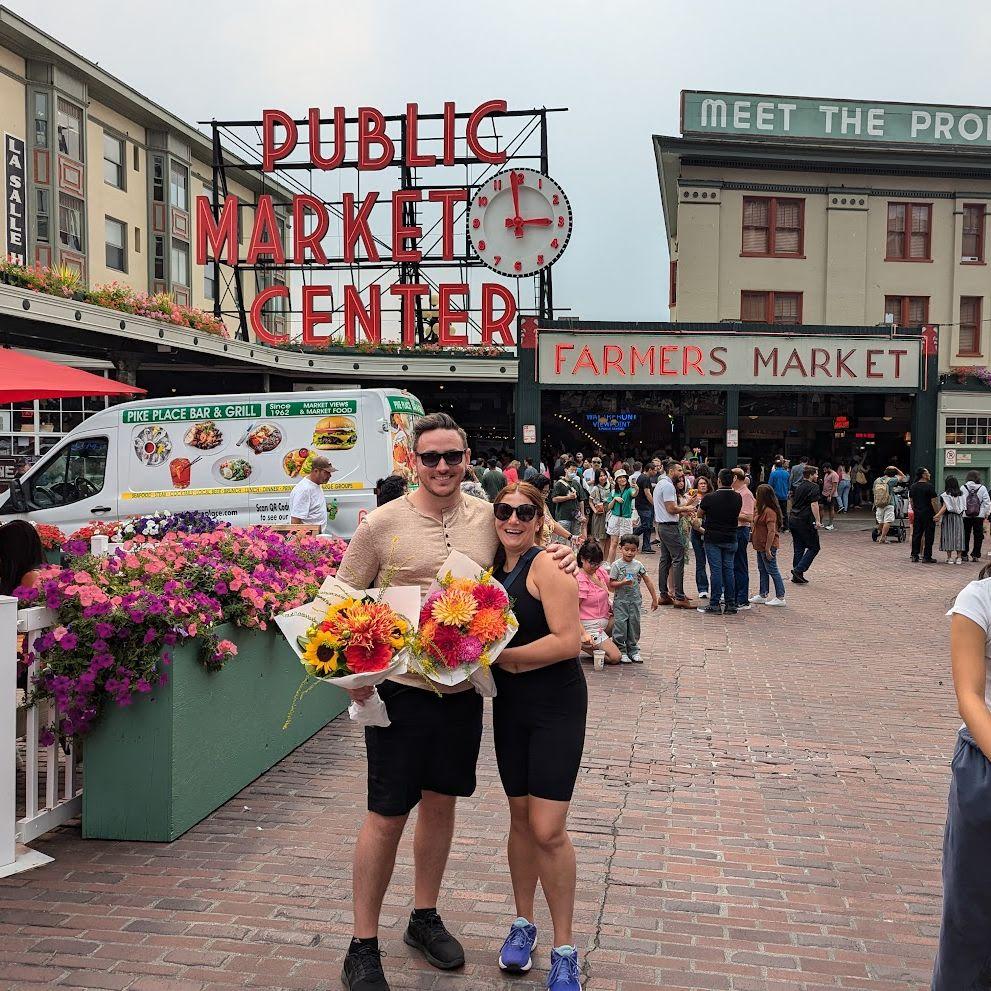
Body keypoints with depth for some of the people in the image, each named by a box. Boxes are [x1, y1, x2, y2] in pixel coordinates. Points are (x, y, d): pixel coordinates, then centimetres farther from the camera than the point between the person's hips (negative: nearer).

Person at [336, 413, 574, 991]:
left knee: (441, 803, 17)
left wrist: (560, 556, -4)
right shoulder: (384, 523, -9)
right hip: (400, 686, -4)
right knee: (388, 815, 2)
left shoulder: (488, 518, 1)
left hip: (464, 686, 4)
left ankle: (425, 918, 38)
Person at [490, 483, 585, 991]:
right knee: (520, 816, 16)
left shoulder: (547, 566, -15)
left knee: (548, 830, -7)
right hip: (509, 706, 6)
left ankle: (564, 950, 10)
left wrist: (502, 656, -20)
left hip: (556, 706, -6)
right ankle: (524, 923, 34)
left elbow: (567, 641, -22)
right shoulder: (492, 567, 6)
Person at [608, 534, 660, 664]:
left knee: (634, 625, 7)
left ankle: (633, 650, 18)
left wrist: (655, 599, 9)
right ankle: (621, 651, 3)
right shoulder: (616, 565, -6)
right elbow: (611, 584, -7)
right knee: (620, 625, -6)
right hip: (620, 601, -3)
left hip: (635, 600, 3)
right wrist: (623, 583, -25)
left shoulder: (638, 565, 3)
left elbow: (648, 582, 8)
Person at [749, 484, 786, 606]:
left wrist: (768, 549, -24)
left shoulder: (769, 511, -22)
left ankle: (780, 597, 3)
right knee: (762, 570, 16)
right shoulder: (761, 509, 8)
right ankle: (762, 595, 24)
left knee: (772, 570, -3)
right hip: (760, 546, 10)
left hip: (768, 546, -10)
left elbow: (771, 531, -25)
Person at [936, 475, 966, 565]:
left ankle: (950, 557, -1)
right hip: (959, 517, 4)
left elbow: (944, 507, -15)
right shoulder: (962, 495, 4)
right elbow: (963, 507, 2)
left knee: (948, 536, 1)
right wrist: (960, 515, 12)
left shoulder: (945, 495, -9)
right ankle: (958, 558, 7)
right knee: (958, 536, 7)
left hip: (948, 517, -4)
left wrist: (938, 515, -14)